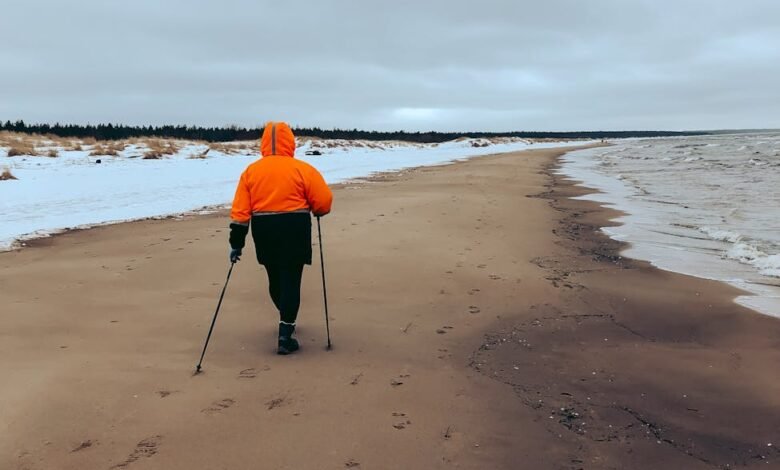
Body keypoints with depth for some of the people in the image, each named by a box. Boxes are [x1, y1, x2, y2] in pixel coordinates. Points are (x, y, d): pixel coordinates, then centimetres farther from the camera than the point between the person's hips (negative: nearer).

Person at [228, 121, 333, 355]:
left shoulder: (251, 170, 2)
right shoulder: (302, 169, -7)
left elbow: (240, 210, -2)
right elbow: (324, 200, -8)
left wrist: (237, 243, 1)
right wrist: (316, 211, 15)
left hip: (264, 232, 4)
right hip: (294, 230, -4)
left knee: (275, 279, 20)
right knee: (290, 280, 1)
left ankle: (287, 321, 41)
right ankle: (285, 336, -3)